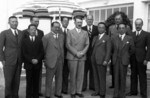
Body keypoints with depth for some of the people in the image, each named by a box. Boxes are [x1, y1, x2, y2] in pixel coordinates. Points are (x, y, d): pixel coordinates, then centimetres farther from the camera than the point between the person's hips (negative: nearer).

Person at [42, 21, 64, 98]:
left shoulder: (62, 36, 9)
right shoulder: (46, 37, -8)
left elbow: (62, 47, 12)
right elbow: (43, 49, -4)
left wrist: (62, 58, 8)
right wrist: (46, 59, -2)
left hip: (60, 61, 5)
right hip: (51, 61, -5)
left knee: (59, 78, 14)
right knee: (49, 79, 7)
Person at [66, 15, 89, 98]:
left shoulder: (85, 33, 13)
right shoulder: (70, 32, 3)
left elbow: (87, 44, 8)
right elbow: (68, 45, -4)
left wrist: (82, 52, -8)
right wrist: (76, 53, -11)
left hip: (82, 57, 3)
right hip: (72, 57, -3)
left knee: (81, 75, 4)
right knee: (73, 75, 0)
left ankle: (79, 91, 15)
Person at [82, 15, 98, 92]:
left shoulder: (97, 28, 7)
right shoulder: (82, 29, 6)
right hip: (85, 52, 0)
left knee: (93, 70, 8)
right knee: (84, 70, 4)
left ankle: (92, 86, 18)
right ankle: (83, 86, 13)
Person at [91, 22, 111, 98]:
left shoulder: (107, 38, -1)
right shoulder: (95, 38, 18)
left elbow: (108, 50, -6)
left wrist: (106, 60, -13)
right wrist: (92, 57, 7)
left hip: (102, 60, -6)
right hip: (94, 60, 6)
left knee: (102, 77, -1)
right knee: (96, 77, 10)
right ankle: (97, 91, 21)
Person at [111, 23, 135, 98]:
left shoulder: (129, 38, 1)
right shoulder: (114, 38, 6)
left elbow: (132, 50, 6)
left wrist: (126, 55, 8)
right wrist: (115, 55, 8)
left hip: (124, 61, -2)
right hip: (115, 60, 2)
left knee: (123, 78, 3)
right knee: (116, 78, 6)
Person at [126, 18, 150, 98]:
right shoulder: (132, 34, 10)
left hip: (141, 59, -3)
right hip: (133, 58, 3)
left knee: (142, 76, 4)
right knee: (133, 75, 10)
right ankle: (133, 91, 22)